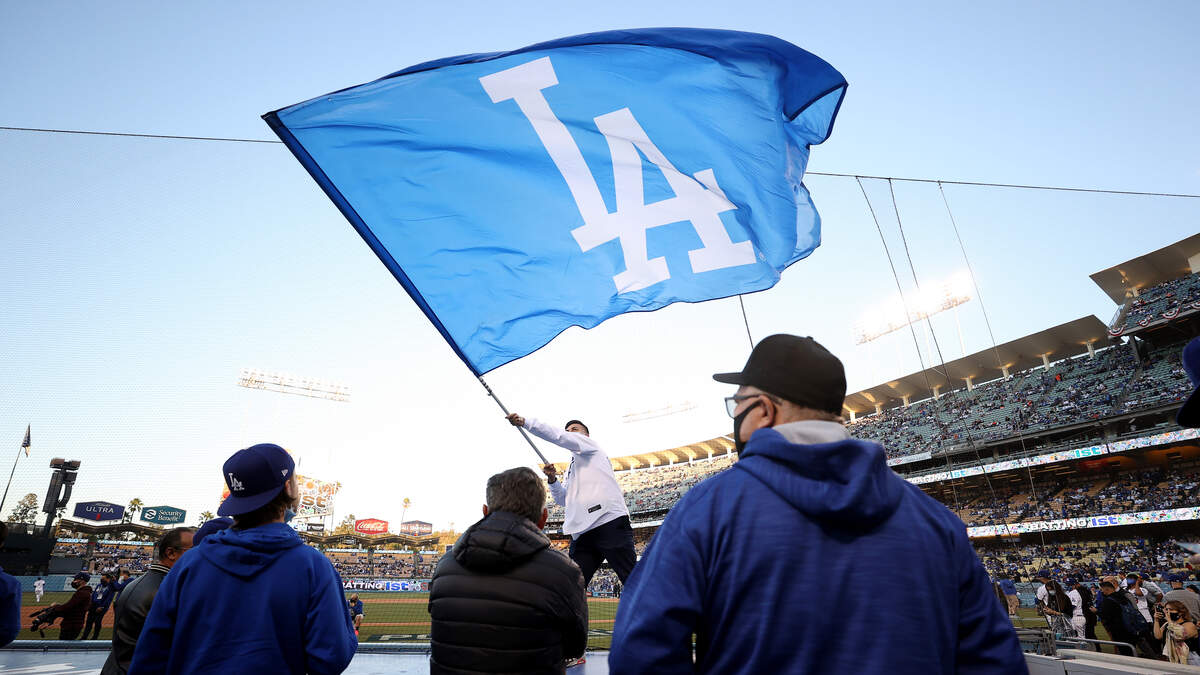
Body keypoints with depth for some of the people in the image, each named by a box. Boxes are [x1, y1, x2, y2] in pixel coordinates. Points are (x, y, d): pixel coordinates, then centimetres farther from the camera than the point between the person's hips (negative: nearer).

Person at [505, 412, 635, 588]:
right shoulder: (572, 469, 33)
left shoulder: (591, 446, 13)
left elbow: (558, 437, -1)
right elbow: (563, 500, 27)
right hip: (582, 533, 8)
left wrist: (524, 421, -2)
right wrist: (552, 480, 9)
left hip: (610, 522, -8)